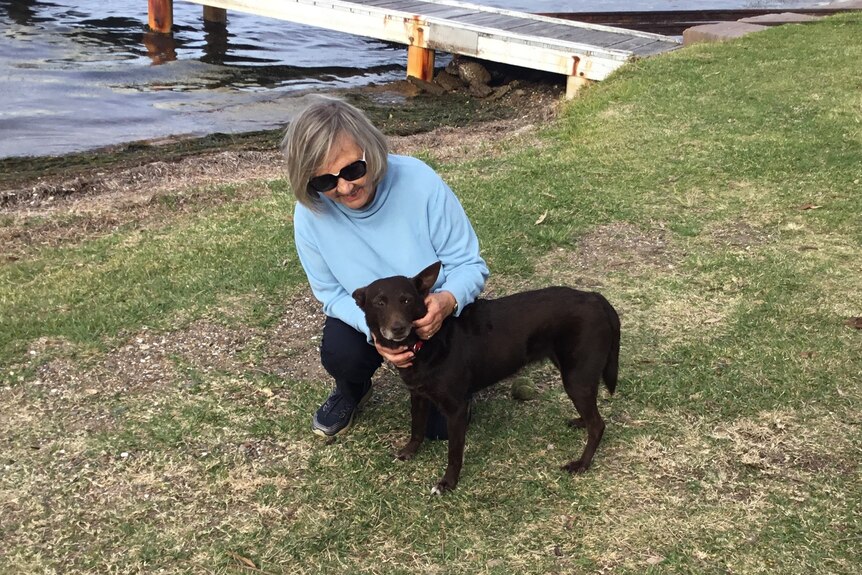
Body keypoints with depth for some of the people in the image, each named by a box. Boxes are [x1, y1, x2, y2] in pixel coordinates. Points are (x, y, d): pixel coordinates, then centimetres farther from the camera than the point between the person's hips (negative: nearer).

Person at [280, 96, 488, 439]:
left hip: (434, 314, -1)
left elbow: (470, 264, -22)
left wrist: (447, 300, -45)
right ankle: (352, 392, 9)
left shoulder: (419, 183, -31)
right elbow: (331, 293, -12)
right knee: (339, 354, -31)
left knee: (442, 426, -7)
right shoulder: (310, 213, -24)